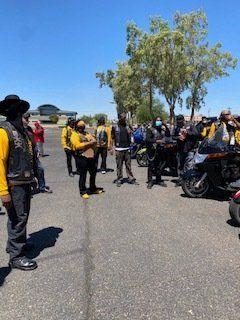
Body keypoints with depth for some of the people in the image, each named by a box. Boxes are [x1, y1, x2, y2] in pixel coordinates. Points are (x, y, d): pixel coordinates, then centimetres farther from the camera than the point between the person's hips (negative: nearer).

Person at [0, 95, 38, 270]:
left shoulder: (23, 131, 12)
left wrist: (32, 178, 20)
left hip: (25, 183, 9)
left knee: (22, 217, 21)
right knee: (17, 219, 0)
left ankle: (17, 243, 40)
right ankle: (16, 256, 15)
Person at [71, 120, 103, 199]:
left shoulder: (88, 134, 19)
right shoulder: (74, 135, -2)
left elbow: (94, 141, 8)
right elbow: (77, 145, -16)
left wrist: (85, 144, -11)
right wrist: (88, 143, -11)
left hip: (90, 156, 7)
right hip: (81, 157, -7)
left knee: (93, 173, 17)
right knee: (83, 175, -1)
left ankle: (93, 189, 35)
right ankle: (83, 192, 12)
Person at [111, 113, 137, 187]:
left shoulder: (127, 126, 10)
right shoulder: (115, 127, 0)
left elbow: (129, 138, 13)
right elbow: (113, 138, 2)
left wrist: (129, 133, -9)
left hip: (127, 148, 3)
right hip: (119, 149, -3)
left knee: (128, 165, 6)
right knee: (119, 165, 3)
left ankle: (131, 179, 11)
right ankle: (119, 180, 10)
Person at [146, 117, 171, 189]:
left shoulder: (162, 129, 15)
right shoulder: (150, 129, -4)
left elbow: (168, 135, 13)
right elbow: (147, 139, -14)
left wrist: (166, 126, 2)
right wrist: (156, 141, -22)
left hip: (159, 150, 6)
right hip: (152, 150, -6)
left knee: (158, 166, 13)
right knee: (151, 166, -4)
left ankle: (159, 180, 24)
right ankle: (150, 181, 1)